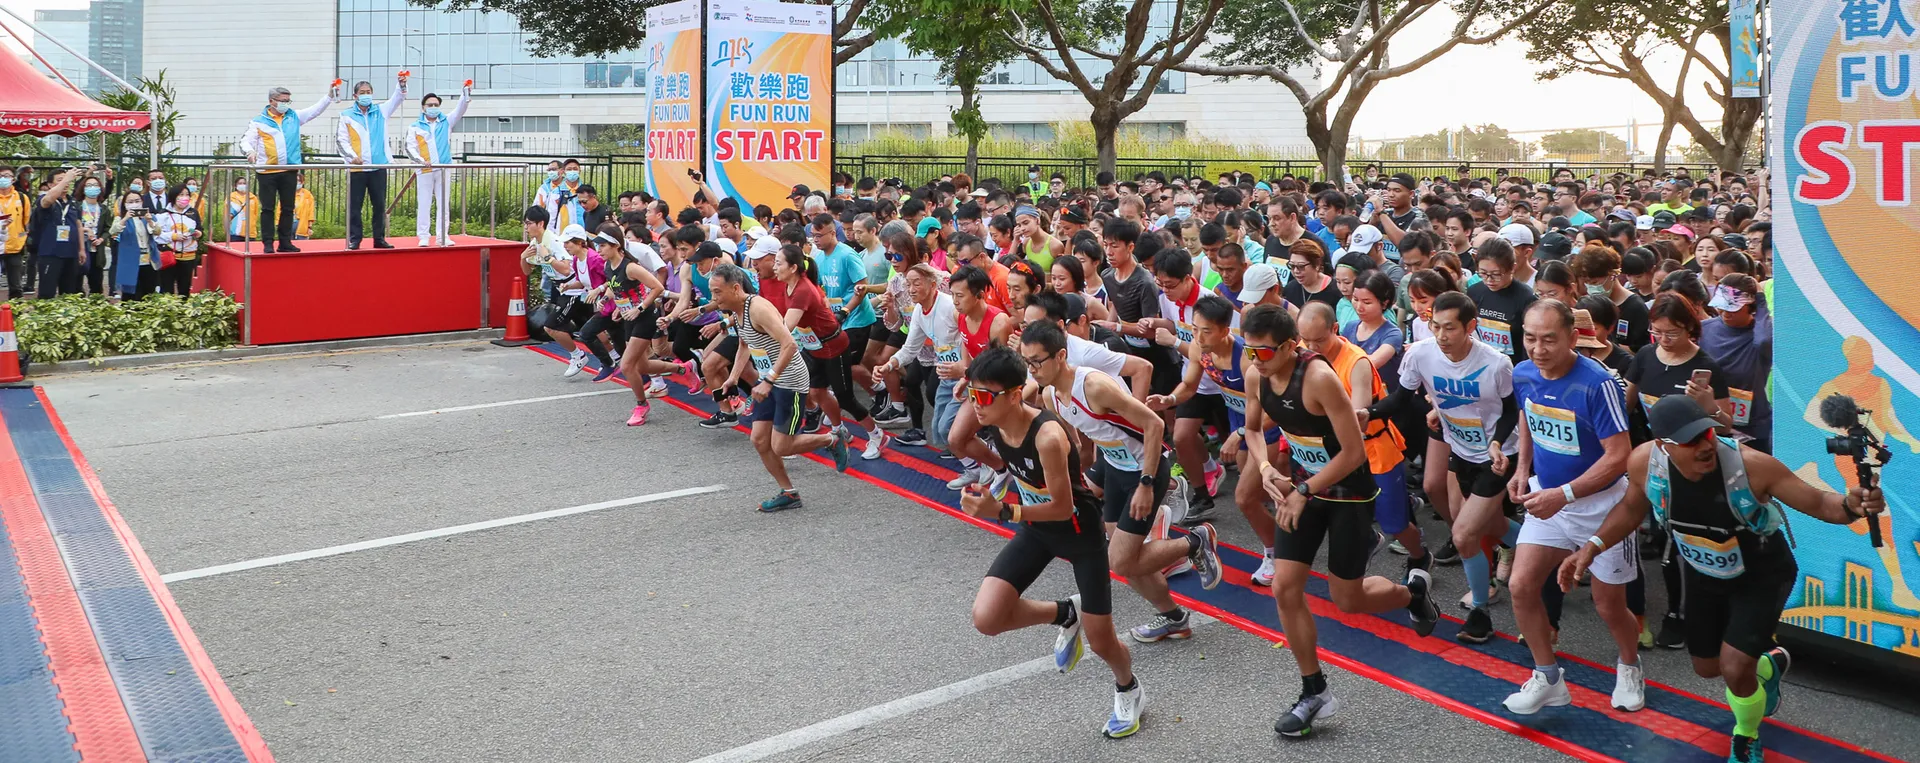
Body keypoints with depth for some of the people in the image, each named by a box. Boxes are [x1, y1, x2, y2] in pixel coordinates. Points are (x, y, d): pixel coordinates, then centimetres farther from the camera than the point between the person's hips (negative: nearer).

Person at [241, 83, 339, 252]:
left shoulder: (294, 117, 12)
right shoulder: (259, 121, 3)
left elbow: (316, 109, 12)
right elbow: (247, 140, -1)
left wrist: (330, 94, 2)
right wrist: (250, 151, -22)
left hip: (288, 171, 3)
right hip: (266, 172, -3)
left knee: (288, 208, 8)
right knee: (268, 209, 1)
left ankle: (285, 242, 16)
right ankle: (268, 243, 5)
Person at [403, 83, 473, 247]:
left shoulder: (446, 122, 12)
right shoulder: (415, 127, 8)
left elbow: (459, 111, -2)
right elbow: (410, 147, 1)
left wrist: (465, 95, -18)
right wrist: (421, 160, -17)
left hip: (444, 169, 2)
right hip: (424, 170, -2)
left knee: (444, 204, 3)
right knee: (424, 204, -1)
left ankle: (442, 236, 8)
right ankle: (424, 236, 3)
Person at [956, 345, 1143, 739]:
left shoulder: (1047, 437, -36)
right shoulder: (995, 426, -14)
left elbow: (1062, 507, -29)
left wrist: (1002, 511, -33)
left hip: (1079, 530, -6)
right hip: (1036, 528, 6)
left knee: (1100, 642, 5)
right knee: (986, 618, -13)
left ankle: (1129, 691, 42)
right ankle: (1064, 614, 15)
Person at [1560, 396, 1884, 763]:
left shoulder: (1751, 464, -37)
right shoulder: (1645, 462, -27)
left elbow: (1818, 503, -26)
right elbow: (1633, 507, -4)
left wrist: (1851, 505, -49)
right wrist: (1593, 546, -15)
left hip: (1763, 575, -4)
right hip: (1706, 577, 4)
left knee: (1734, 669, -16)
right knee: (1707, 667, 19)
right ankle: (1771, 664, 55)